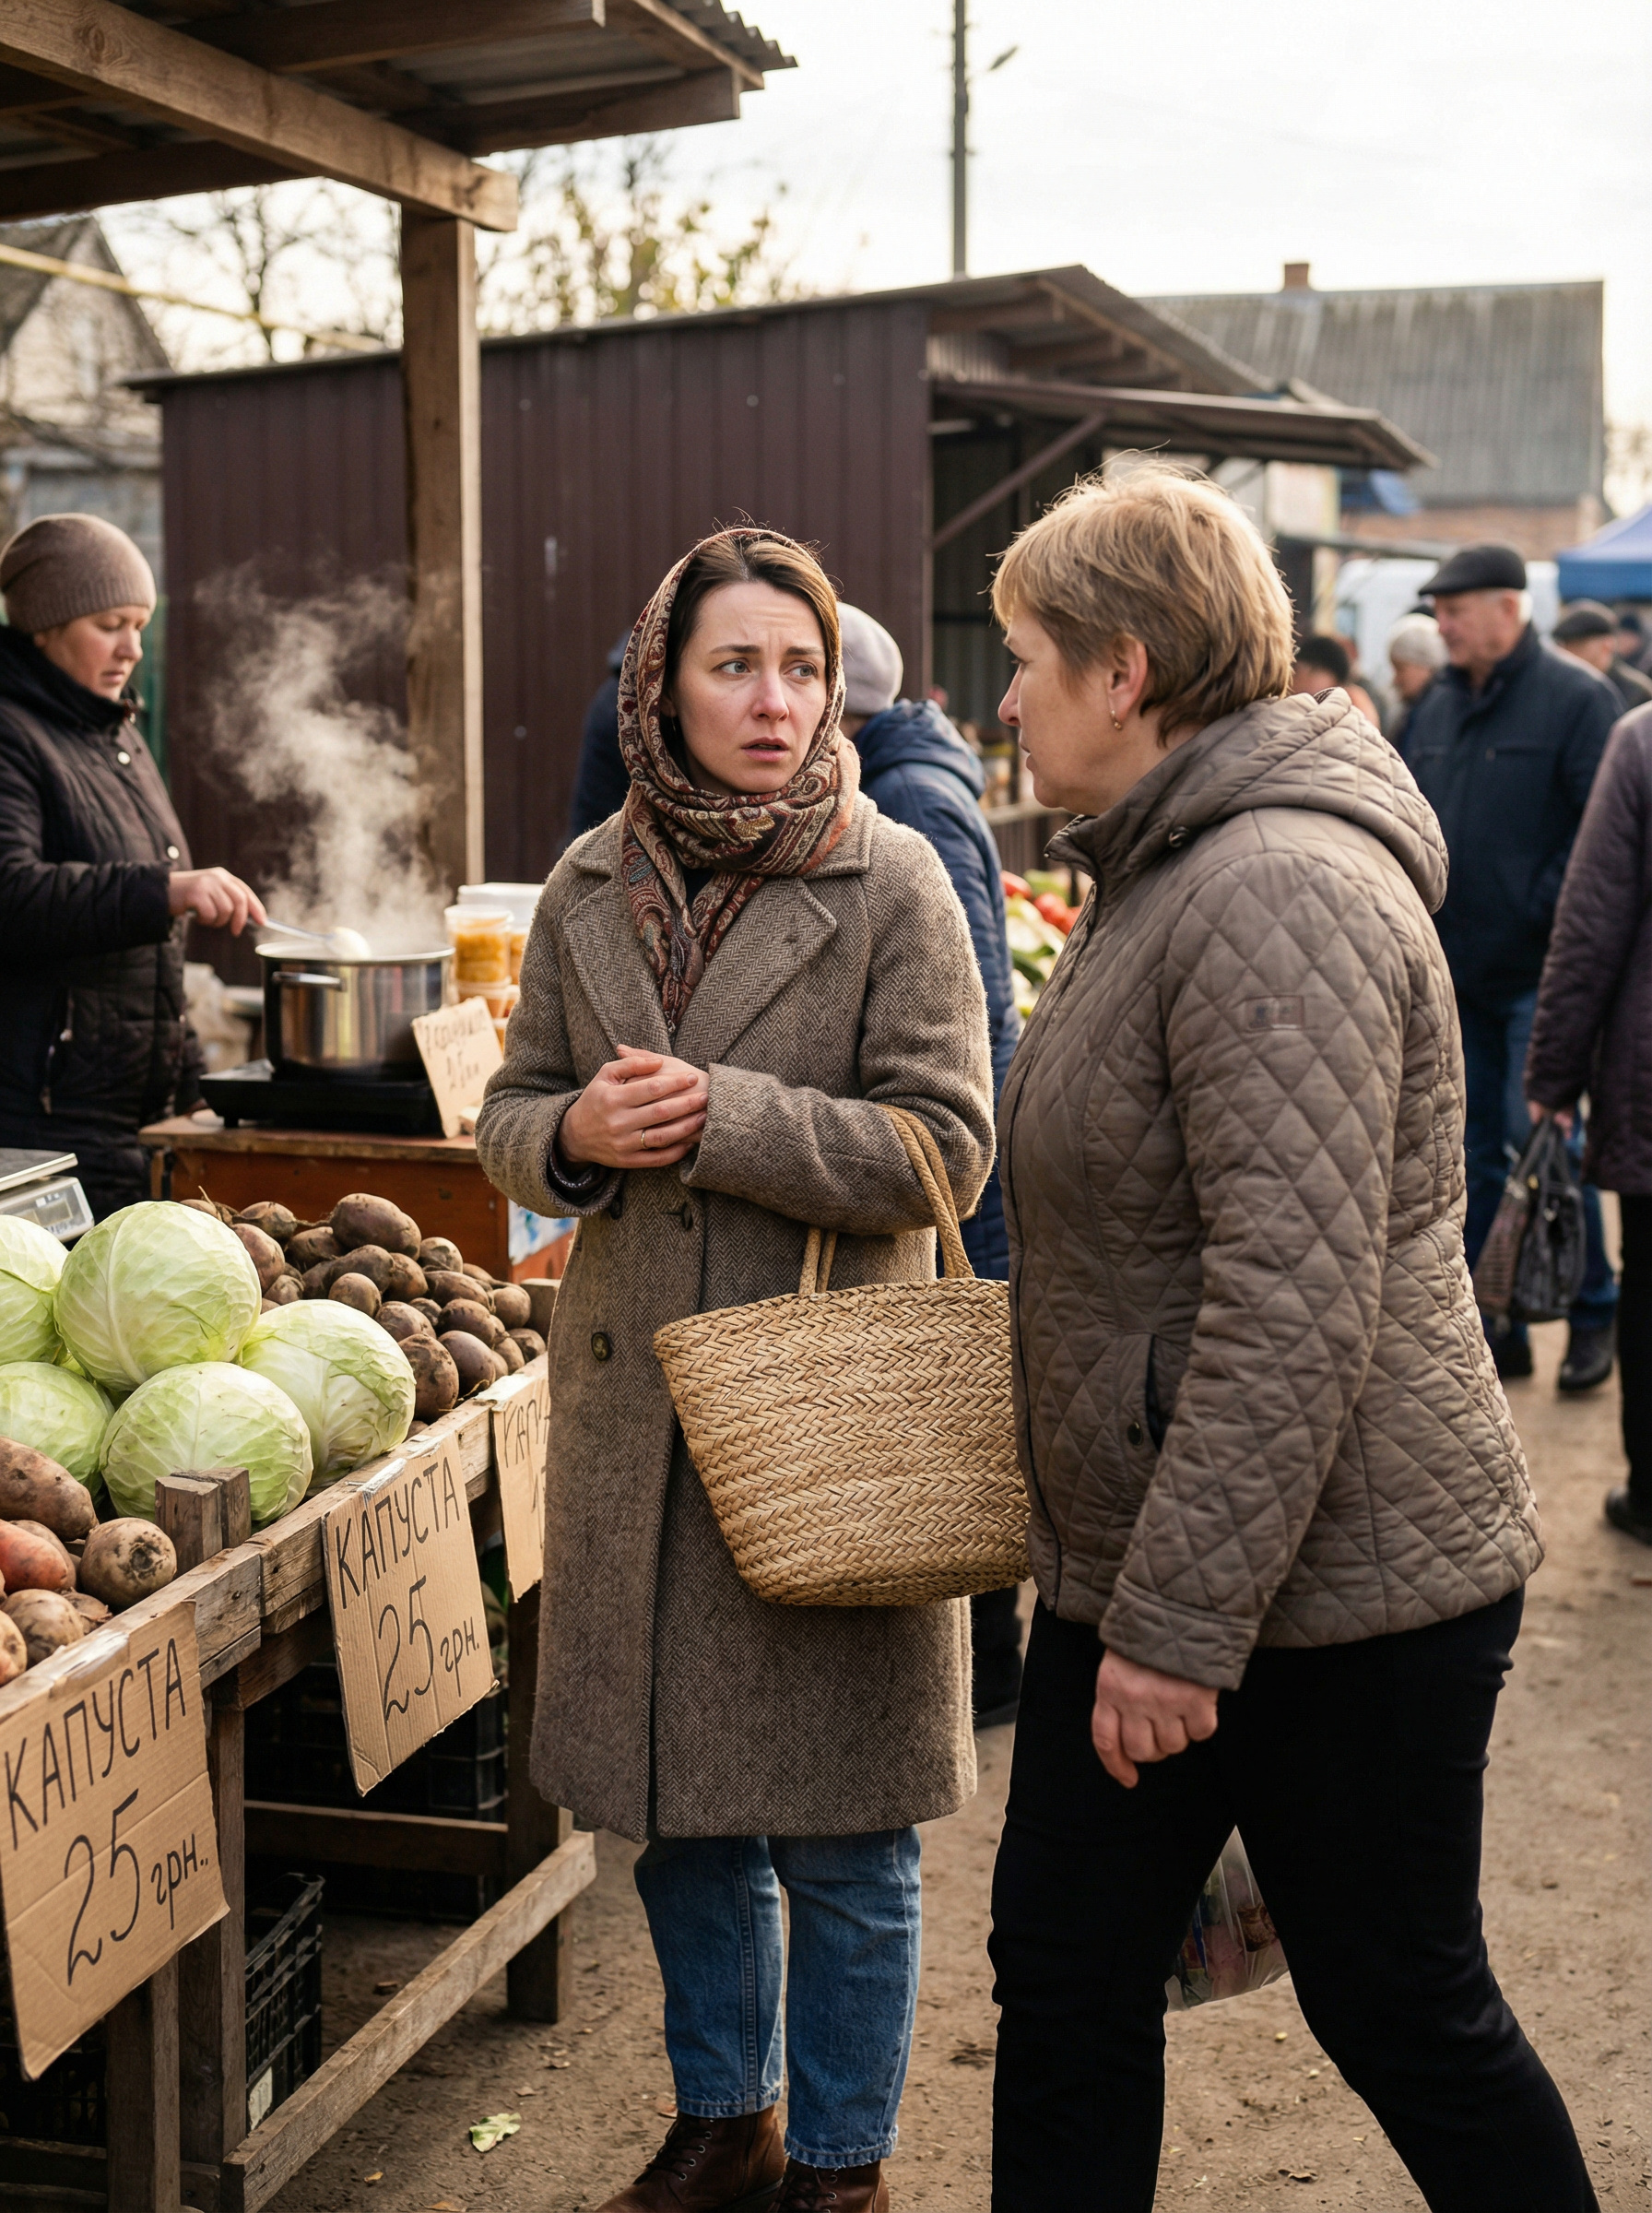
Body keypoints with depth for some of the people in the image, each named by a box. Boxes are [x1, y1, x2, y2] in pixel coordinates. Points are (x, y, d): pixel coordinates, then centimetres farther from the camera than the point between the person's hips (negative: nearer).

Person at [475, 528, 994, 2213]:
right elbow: (509, 1113, 13)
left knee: (839, 1830, 5)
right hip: (634, 1405, 5)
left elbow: (945, 1151, -11)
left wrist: (723, 1115, -21)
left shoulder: (892, 883, -6)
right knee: (674, 1809, 16)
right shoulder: (590, 887, 7)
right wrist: (575, 1135, -10)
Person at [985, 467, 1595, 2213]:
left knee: (1401, 2010, 8)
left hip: (1334, 1600, -10)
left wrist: (1180, 1620, -25)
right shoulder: (1171, 874, 13)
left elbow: (1295, 1301, -27)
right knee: (1067, 1973, 14)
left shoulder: (1281, 891, -21)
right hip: (1138, 1574, 10)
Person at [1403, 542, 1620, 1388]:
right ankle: (1493, 1327, 19)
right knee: (1473, 1150, 10)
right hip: (1454, 971, 7)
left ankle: (1593, 1316, 11)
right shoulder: (1439, 705, 12)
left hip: (1536, 973, -7)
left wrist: (1546, 914, -18)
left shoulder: (1575, 698, -8)